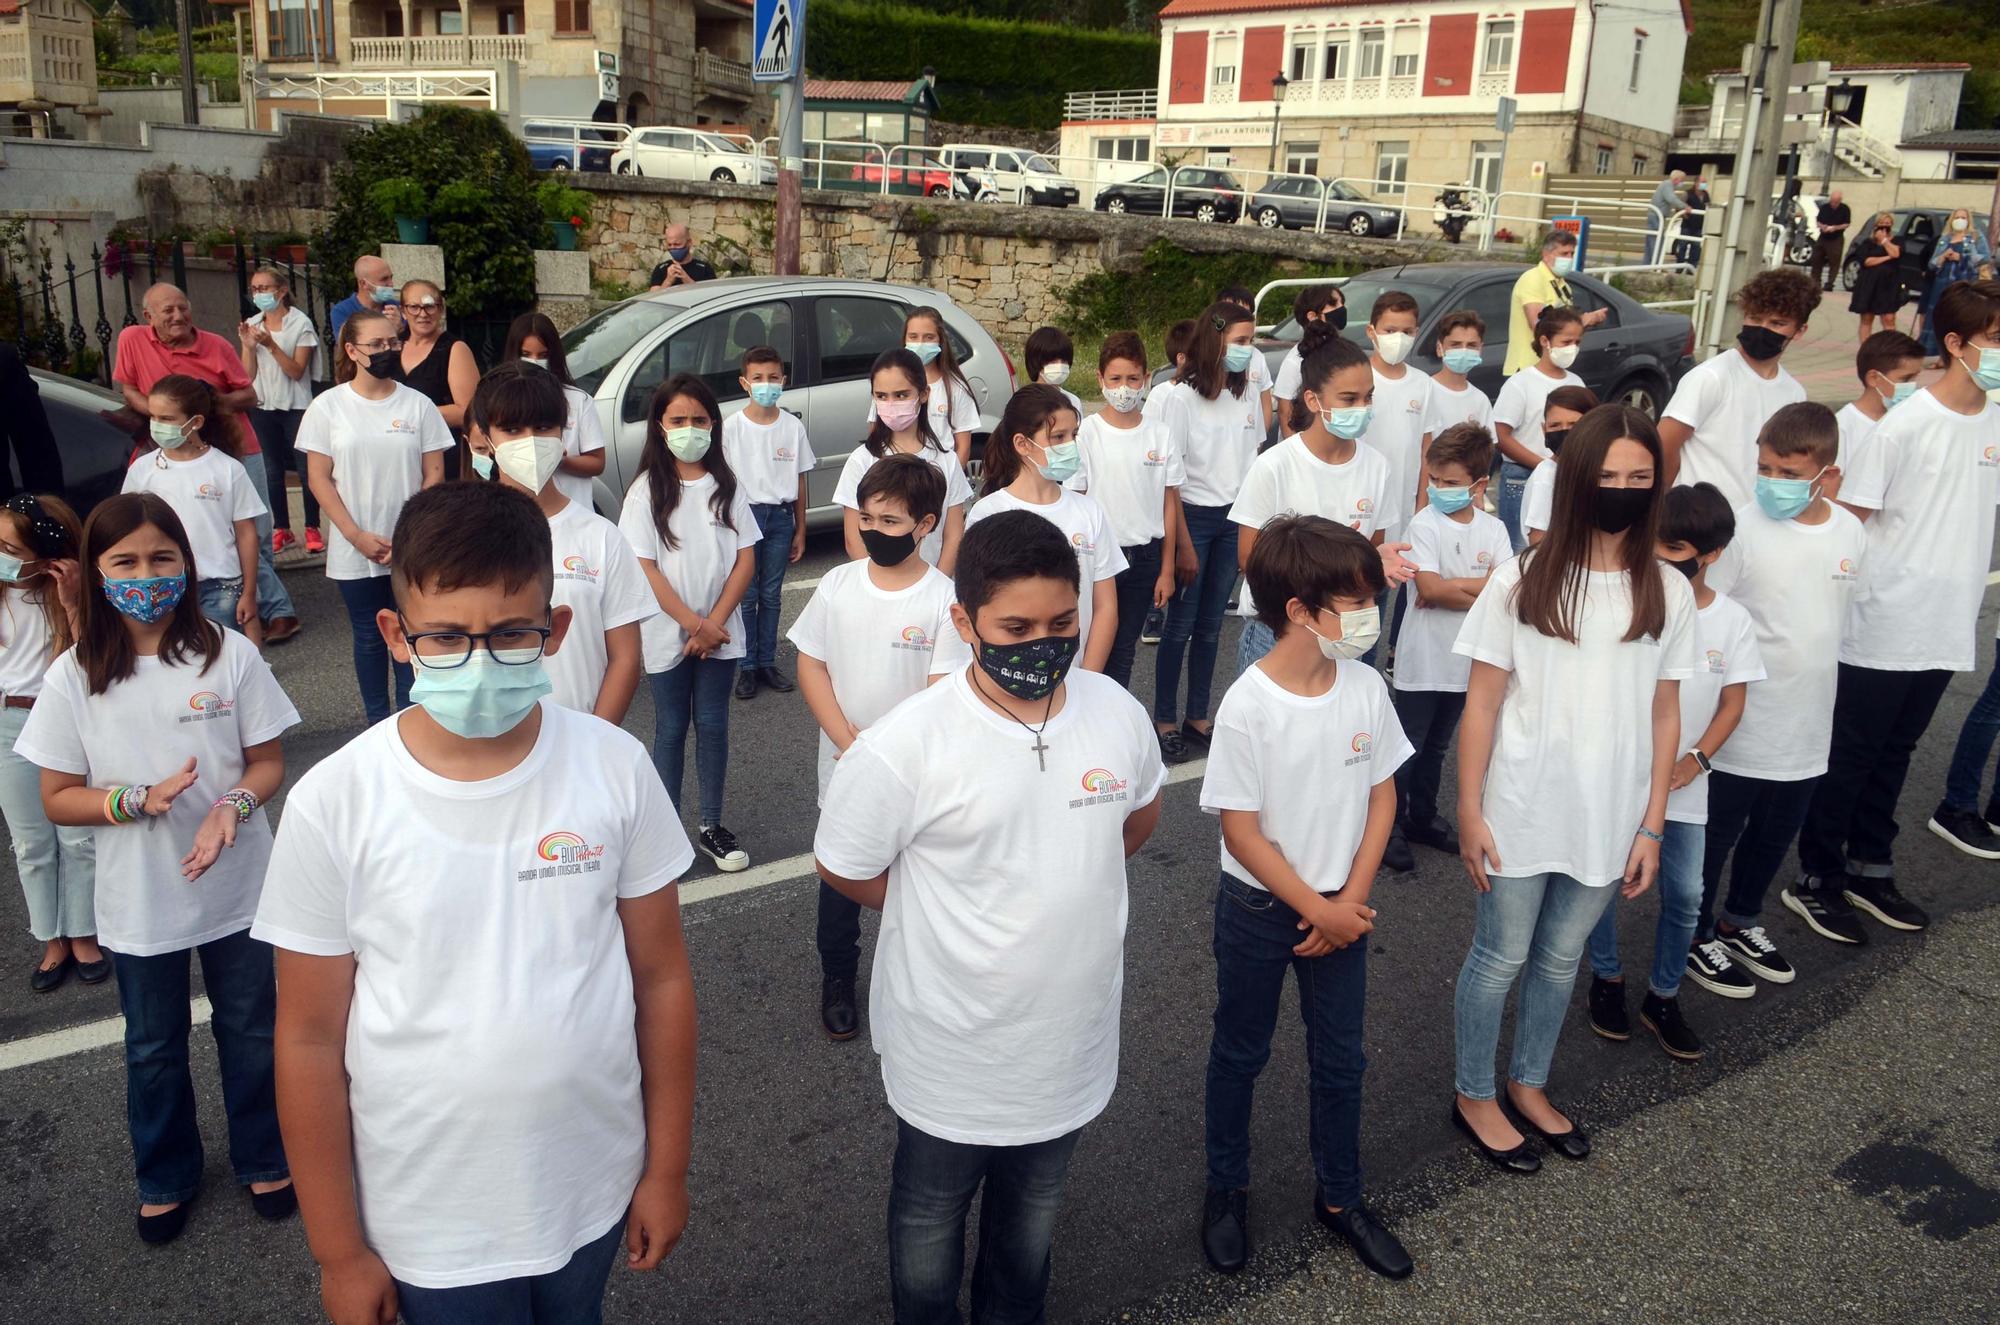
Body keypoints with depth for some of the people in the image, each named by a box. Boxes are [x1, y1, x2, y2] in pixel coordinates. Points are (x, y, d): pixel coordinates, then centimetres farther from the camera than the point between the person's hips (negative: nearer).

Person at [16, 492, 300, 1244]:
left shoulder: (229, 655, -12)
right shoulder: (73, 679, -11)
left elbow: (268, 761, -5)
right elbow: (57, 799, -5)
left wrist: (235, 805, -26)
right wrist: (139, 800, -23)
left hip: (237, 889, 0)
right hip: (139, 903, 1)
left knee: (250, 1033, 17)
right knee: (153, 1049, 21)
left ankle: (264, 1159, 41)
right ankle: (165, 1176, 44)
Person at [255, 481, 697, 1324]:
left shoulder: (615, 768, -13)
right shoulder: (334, 805, -16)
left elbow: (660, 979, -4)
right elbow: (311, 1042, -8)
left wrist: (667, 1168, 2)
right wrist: (339, 1250, -2)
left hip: (594, 1191, 2)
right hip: (429, 1223, -1)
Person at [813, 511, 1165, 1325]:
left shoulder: (1117, 712, -11)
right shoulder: (906, 747, -25)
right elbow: (843, 867, -11)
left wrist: (1058, 886, 3)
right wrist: (957, 914, -5)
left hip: (1073, 1036, 4)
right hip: (952, 1050, -4)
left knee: (1036, 1206, 28)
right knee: (930, 1216, 21)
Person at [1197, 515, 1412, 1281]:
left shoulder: (1366, 686, -9)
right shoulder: (1247, 706, -23)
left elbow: (1382, 794, 0)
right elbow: (1241, 830, -18)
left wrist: (1351, 900, -7)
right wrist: (1315, 910, -14)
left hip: (1341, 905, 4)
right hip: (1258, 908, -4)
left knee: (1340, 1059, 17)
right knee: (1240, 1054, 16)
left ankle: (1339, 1198, 37)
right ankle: (1227, 1189, 36)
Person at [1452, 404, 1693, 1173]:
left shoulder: (1668, 592, -2)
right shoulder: (1522, 581, -11)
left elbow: (1664, 715, 3)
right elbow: (1481, 705, -8)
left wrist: (1652, 826, 3)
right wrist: (1469, 811, -8)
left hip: (1610, 818, 3)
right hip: (1522, 813, -3)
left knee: (1561, 958, 19)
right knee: (1500, 958, 12)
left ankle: (1528, 1086, 40)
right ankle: (1474, 1097, 31)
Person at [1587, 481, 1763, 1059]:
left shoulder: (1732, 619, -4)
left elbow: (1732, 702, 1)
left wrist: (1696, 760, -11)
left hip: (1683, 781, 1)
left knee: (1685, 895, 6)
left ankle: (1662, 998, 26)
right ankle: (1607, 979, 31)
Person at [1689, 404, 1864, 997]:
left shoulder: (1850, 533, 0)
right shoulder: (1741, 530, -17)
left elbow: (1841, 614, 15)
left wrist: (1815, 691, 18)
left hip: (1806, 726, 6)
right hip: (1739, 726, -6)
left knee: (1775, 834, 20)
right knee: (1716, 832, 8)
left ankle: (1742, 921, 41)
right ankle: (1697, 936, 26)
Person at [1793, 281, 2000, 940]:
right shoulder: (1907, 425, -15)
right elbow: (1849, 517, -12)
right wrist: (1853, 595, -13)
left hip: (1947, 631, 6)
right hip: (1882, 630, -6)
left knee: (1895, 752, 17)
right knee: (1849, 755, 4)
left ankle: (1868, 867, 31)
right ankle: (1816, 879, 17)